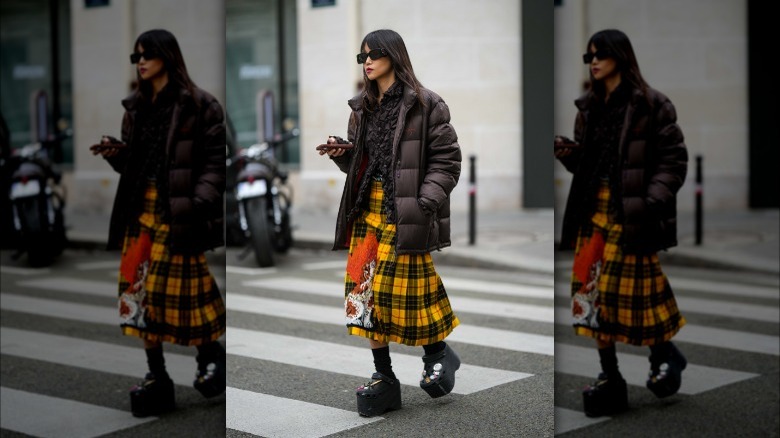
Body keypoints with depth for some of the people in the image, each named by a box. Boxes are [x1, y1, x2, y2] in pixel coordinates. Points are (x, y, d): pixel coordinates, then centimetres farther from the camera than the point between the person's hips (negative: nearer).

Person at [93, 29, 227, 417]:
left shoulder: (198, 105, -4)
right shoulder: (136, 106, 15)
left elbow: (216, 157, -9)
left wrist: (202, 199, -20)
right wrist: (115, 153, -2)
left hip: (178, 212, -6)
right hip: (141, 208, 6)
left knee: (184, 288, -1)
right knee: (140, 291, 4)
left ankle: (211, 357, 22)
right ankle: (156, 378, 11)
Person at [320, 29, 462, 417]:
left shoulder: (424, 104, -6)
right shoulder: (362, 108, 13)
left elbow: (447, 160, -8)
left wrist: (424, 203, -18)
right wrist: (340, 154, -1)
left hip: (405, 215, -6)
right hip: (368, 211, 6)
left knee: (408, 292, -2)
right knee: (366, 292, 3)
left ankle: (437, 354, 25)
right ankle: (383, 378, 12)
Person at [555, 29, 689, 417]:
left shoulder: (650, 104, -5)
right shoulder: (589, 106, 13)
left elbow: (674, 159, -6)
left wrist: (653, 199, -17)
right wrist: (564, 151, -4)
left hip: (632, 214, -6)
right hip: (594, 211, 6)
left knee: (635, 291, -1)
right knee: (594, 293, 4)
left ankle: (663, 356, 26)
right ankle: (609, 381, 12)